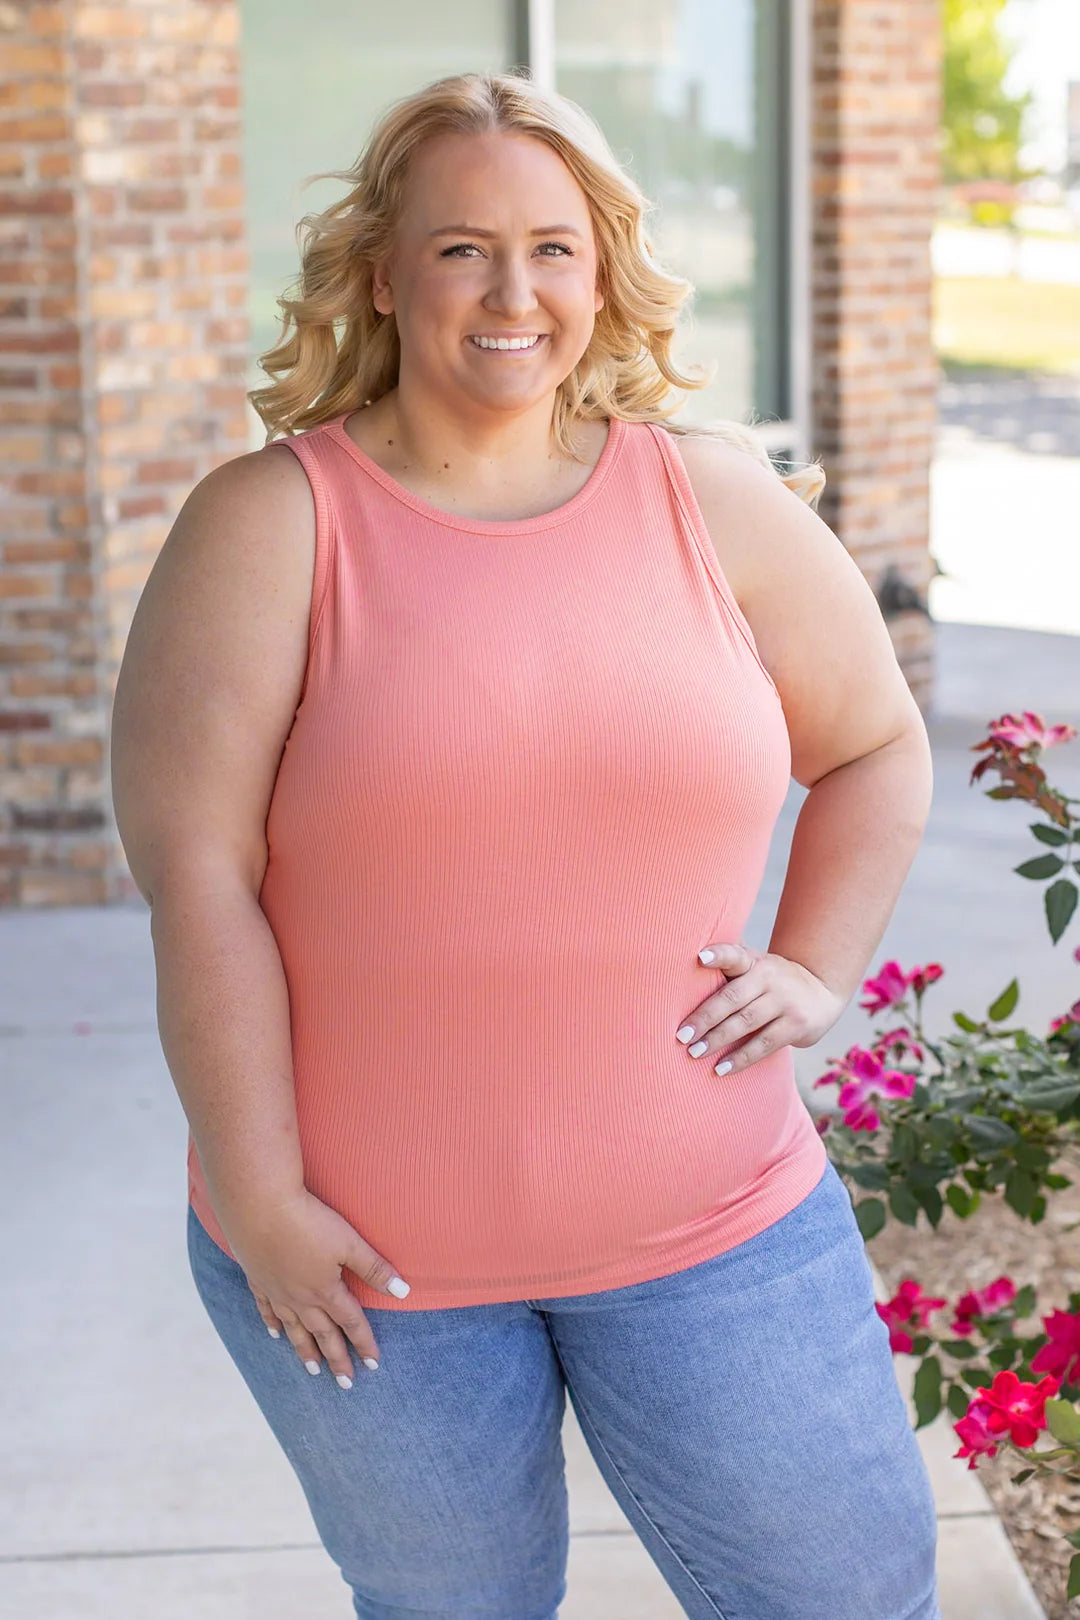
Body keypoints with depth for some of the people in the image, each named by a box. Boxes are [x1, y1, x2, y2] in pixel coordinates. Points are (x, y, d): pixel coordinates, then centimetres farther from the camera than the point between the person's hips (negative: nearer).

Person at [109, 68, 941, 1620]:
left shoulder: (718, 501, 2)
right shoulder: (270, 524, -8)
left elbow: (879, 747, 15)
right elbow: (195, 873, -11)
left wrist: (817, 969, 1)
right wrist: (260, 1201, -11)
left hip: (708, 1221, 2)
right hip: (366, 1255, -1)